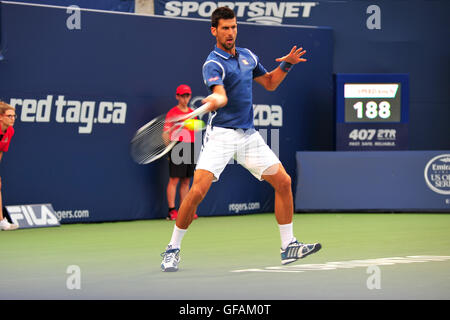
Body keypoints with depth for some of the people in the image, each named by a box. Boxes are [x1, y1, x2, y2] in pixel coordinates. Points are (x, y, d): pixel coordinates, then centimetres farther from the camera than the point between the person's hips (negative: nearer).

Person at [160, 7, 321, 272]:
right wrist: (214, 101, -52)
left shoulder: (248, 56, 12)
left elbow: (269, 83, 25)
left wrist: (285, 65, 8)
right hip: (221, 134, -6)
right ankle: (173, 250, -4)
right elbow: (221, 95, -29)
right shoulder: (213, 64, -11)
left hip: (249, 135, 6)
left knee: (283, 182, 2)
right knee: (197, 191, -18)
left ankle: (289, 247, 12)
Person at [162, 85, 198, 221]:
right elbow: (165, 133, -8)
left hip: (190, 148, 6)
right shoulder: (172, 113, -3)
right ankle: (171, 211, -6)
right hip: (177, 148, -6)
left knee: (186, 181, 7)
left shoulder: (192, 113, 15)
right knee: (174, 179, -7)